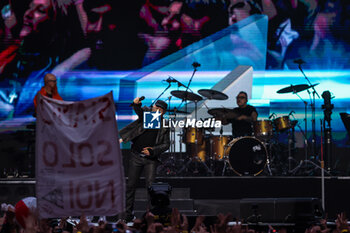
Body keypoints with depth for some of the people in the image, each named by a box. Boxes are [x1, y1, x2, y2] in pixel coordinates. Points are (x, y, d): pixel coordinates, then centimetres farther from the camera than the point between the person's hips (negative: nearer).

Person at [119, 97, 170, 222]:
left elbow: (166, 144, 3)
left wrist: (153, 150, -11)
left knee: (151, 185, -9)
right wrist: (136, 104, -42)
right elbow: (139, 111, -20)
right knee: (131, 185, 3)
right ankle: (128, 213, 11)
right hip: (136, 157, 0)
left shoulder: (164, 126, 3)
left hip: (151, 159, 0)